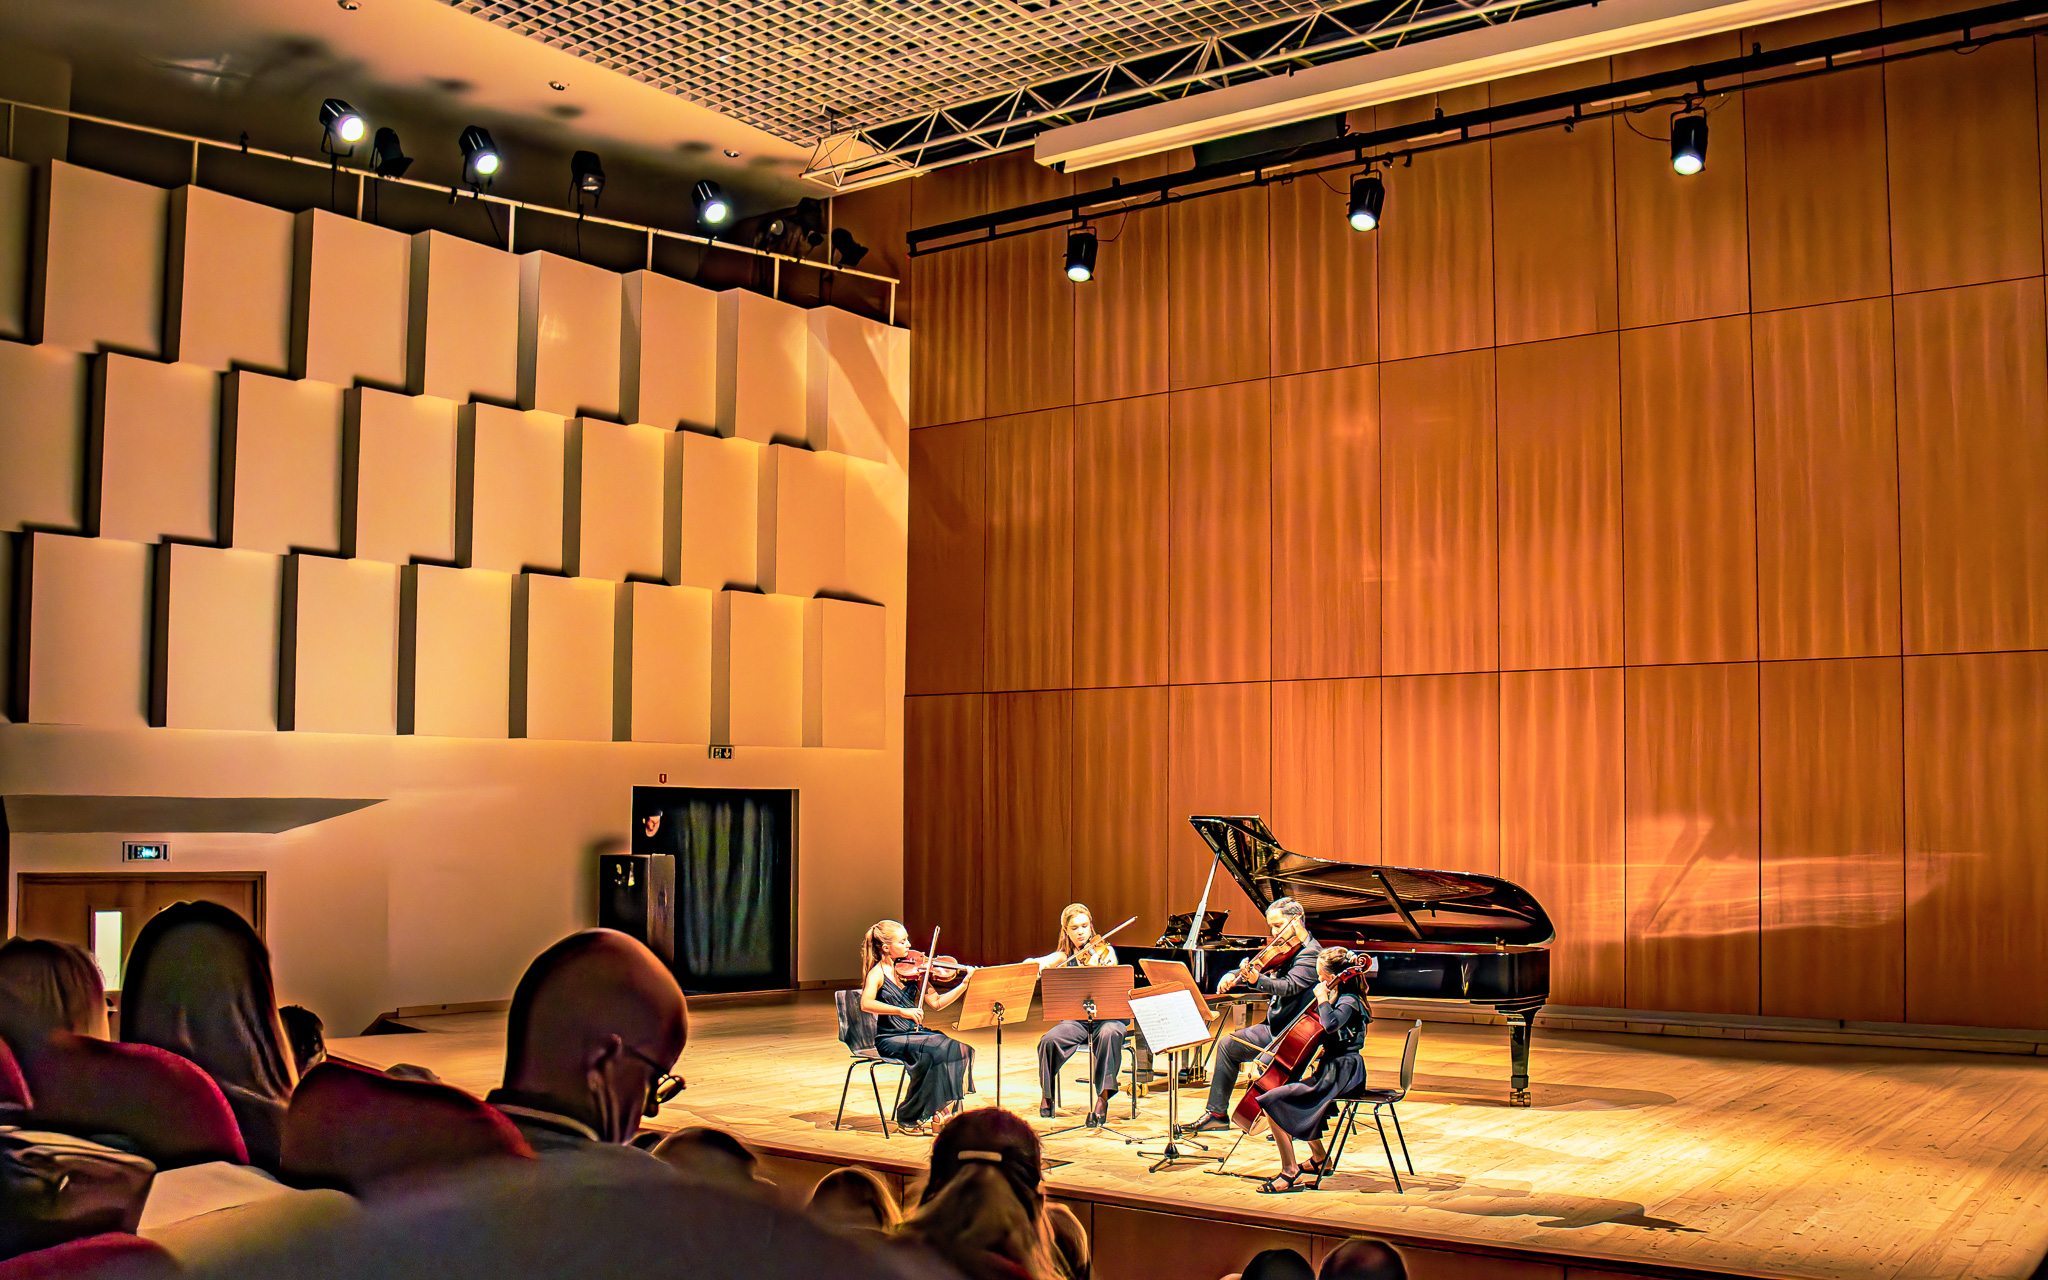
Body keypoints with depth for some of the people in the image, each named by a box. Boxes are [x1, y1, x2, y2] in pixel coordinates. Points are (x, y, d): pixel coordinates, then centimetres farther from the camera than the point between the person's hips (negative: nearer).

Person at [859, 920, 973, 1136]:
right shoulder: (878, 973, -7)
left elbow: (935, 1003, 6)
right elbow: (866, 1003, -26)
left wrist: (964, 985, -5)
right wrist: (901, 1011, -35)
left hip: (915, 1033, 5)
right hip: (890, 1039, -5)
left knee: (959, 1048, -20)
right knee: (934, 1051, -30)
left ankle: (942, 1110, -15)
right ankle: (912, 1119, -15)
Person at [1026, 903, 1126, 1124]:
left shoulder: (1105, 951, 3)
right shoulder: (1064, 956, 10)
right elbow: (1027, 964, -1)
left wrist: (1095, 969, -34)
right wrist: (1037, 964, -24)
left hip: (1108, 1016, -2)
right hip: (1077, 1019, 2)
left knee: (1109, 1034, -38)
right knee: (1049, 1040, -27)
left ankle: (1103, 1097, -31)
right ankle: (1046, 1094, -2)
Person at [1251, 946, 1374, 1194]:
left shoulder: (1349, 1002, -17)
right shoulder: (1342, 998, 13)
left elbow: (1330, 1024, -39)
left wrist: (1322, 998, -25)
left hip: (1340, 1073, -11)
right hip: (1333, 1067, 11)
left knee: (1272, 1101, -20)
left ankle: (1290, 1172, -17)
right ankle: (1320, 1159, 36)